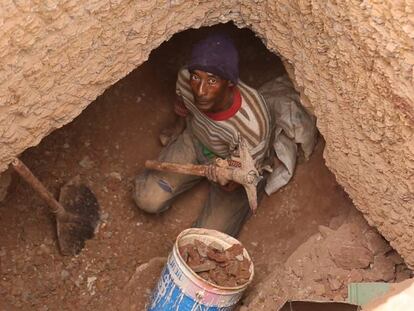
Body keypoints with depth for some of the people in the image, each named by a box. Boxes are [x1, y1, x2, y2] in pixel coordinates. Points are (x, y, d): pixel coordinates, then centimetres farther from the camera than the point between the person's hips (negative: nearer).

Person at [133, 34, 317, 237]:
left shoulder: (253, 125, -42)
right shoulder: (185, 79, -29)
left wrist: (226, 180, -50)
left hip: (236, 165, -3)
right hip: (196, 140, 4)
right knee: (147, 199, -6)